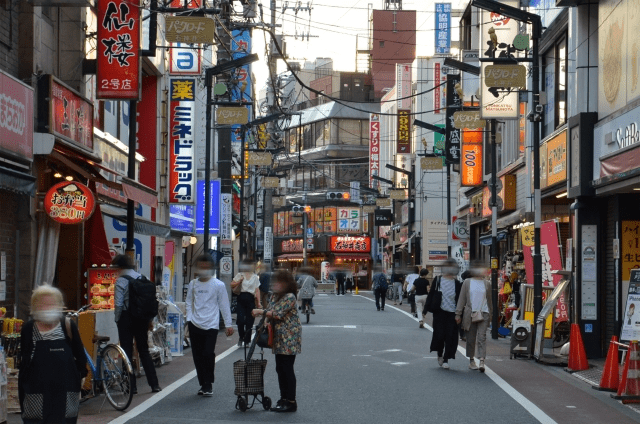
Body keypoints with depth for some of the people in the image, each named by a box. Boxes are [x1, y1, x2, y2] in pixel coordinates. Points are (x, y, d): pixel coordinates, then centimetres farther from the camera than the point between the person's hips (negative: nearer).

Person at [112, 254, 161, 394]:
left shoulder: (121, 281, -11)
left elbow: (118, 304, -16)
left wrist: (117, 319, -3)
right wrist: (149, 319, 12)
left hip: (127, 318, -6)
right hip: (142, 318, 6)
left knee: (127, 352, 3)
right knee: (144, 351, 13)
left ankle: (131, 386, 2)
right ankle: (154, 384, 10)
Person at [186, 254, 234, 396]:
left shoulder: (218, 285, 0)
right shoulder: (193, 284, 10)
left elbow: (224, 305, 3)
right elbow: (189, 303, 16)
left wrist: (228, 325, 2)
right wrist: (189, 319, 3)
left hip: (211, 326, -4)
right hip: (195, 325, 4)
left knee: (208, 354, -14)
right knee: (197, 356, 6)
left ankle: (208, 384, 0)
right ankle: (203, 384, 18)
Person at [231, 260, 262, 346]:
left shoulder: (255, 277, 12)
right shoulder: (239, 275, 9)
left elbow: (257, 290, 9)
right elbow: (232, 285, 5)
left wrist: (258, 302, 3)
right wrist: (240, 280, -9)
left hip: (250, 299, 1)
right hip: (241, 299, -1)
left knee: (249, 321, 2)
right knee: (240, 320, -13)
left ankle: (247, 340, 14)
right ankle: (241, 337, 9)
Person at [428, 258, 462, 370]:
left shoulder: (457, 284, 5)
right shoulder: (437, 280, 4)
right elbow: (431, 295, 5)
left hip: (452, 313, 1)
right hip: (440, 312, -1)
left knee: (450, 337, -2)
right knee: (439, 334, -4)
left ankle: (445, 360, 7)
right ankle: (440, 355, 22)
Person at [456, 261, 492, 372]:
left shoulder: (487, 283, 8)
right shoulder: (467, 282, 6)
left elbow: (489, 299, 16)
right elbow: (462, 299, 5)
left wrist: (490, 313, 15)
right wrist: (458, 314, 1)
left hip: (483, 314, 0)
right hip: (470, 313, 0)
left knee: (482, 337, -11)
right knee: (471, 338, 7)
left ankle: (482, 361, -18)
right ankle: (471, 361, 18)